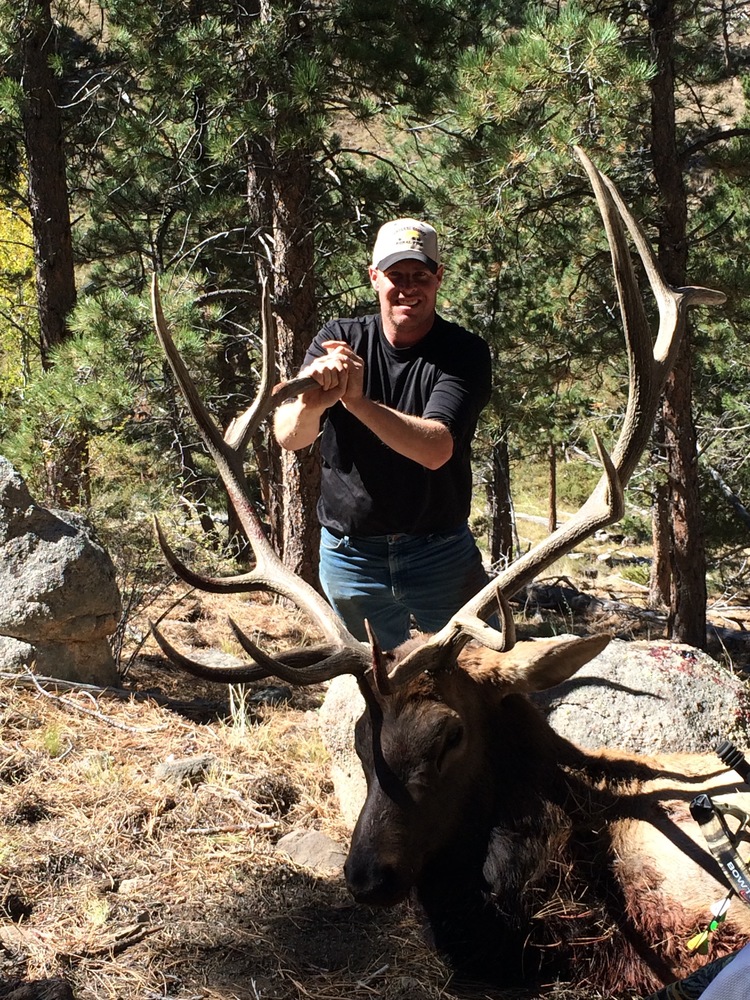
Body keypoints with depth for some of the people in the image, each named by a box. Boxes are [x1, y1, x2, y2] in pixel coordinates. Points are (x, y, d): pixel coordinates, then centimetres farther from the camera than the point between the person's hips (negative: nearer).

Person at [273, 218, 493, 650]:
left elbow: (436, 449, -27)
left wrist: (358, 402, -40)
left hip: (441, 554, -2)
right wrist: (312, 402, -41)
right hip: (350, 554, 2)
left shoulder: (465, 352, -11)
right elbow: (288, 436, -18)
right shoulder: (339, 340, -5)